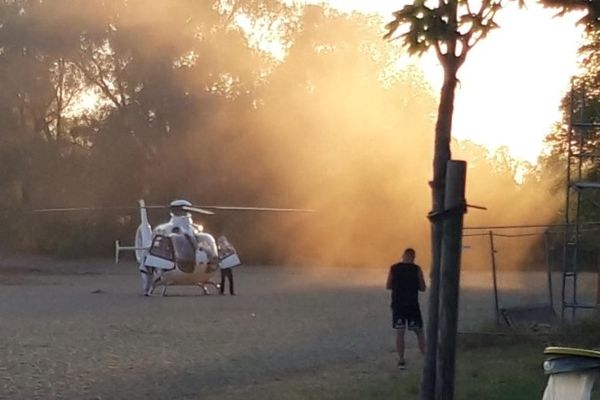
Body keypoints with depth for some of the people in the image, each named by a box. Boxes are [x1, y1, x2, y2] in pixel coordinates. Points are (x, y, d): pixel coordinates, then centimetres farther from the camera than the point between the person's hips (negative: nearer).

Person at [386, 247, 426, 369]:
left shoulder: (393, 268, -1)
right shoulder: (416, 269, -6)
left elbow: (388, 286, 3)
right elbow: (422, 288, -2)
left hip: (397, 304, 1)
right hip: (412, 304, -1)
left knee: (399, 332, 5)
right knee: (419, 332, 9)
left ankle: (401, 360, 2)